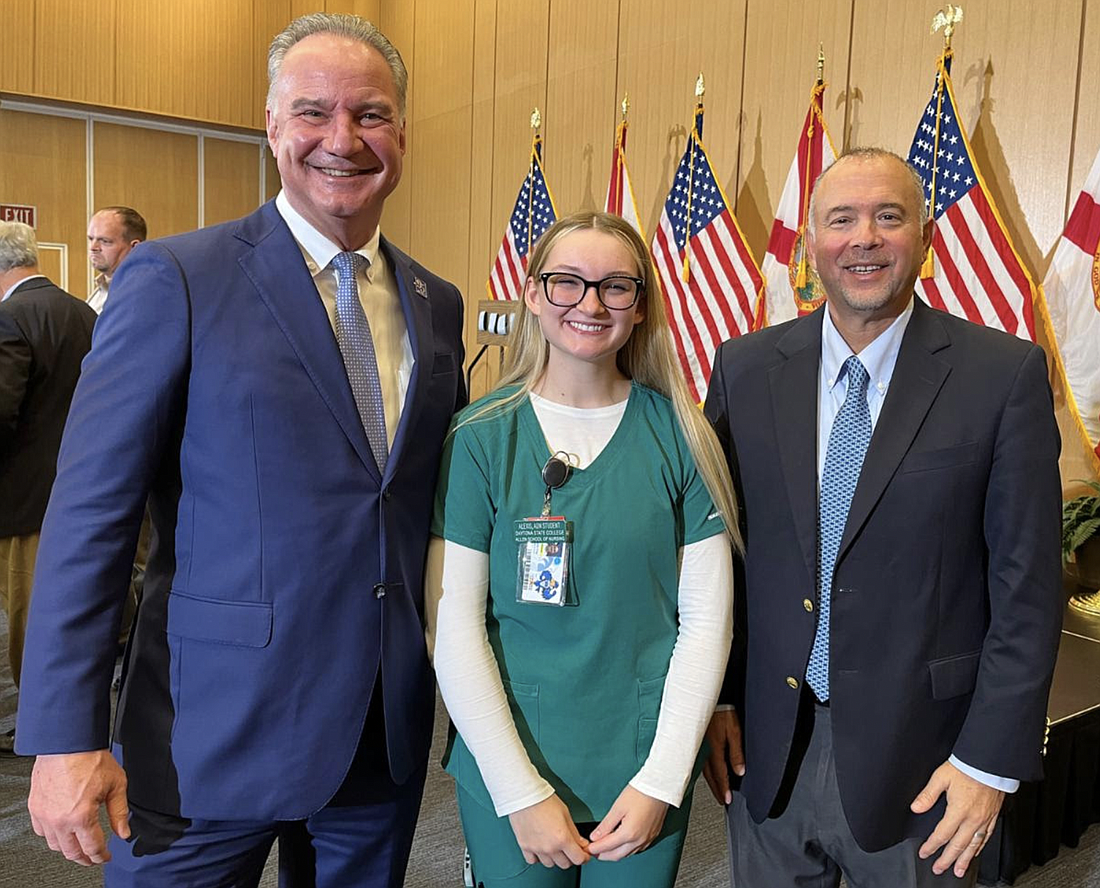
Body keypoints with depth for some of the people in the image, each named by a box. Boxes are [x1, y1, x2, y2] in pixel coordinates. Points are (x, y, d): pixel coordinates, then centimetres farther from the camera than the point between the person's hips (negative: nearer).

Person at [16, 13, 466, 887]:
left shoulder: (438, 305, 6)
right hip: (214, 741, -4)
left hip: (386, 741, 5)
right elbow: (90, 514, -10)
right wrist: (65, 738, -12)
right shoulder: (175, 279, -9)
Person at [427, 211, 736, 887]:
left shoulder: (679, 434, -5)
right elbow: (455, 627, -9)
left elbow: (706, 619, -4)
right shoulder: (480, 437, -8)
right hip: (505, 772, -1)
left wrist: (660, 780, -9)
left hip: (647, 771, 1)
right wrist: (522, 792, -12)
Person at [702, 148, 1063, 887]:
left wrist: (991, 758, -8)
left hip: (919, 756, -2)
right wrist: (713, 698, 2)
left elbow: (1027, 585, -8)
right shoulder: (745, 368, -1)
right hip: (767, 751, 2)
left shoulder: (1005, 374, -9)